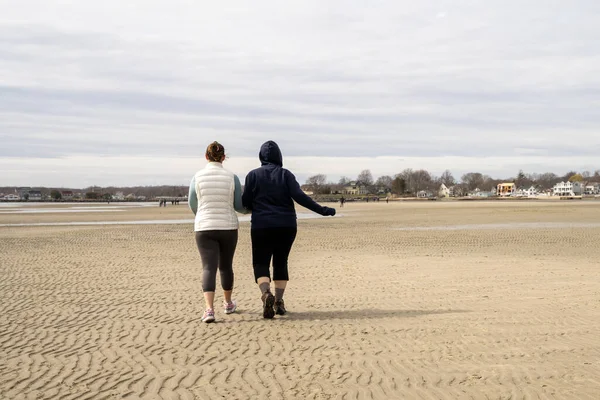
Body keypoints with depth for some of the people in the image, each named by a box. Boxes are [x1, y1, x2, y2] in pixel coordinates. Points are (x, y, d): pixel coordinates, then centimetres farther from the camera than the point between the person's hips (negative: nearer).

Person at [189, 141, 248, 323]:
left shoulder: (198, 177, -4)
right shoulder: (232, 178, -5)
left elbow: (192, 202, 8)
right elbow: (239, 206, 0)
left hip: (205, 229, -1)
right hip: (228, 228, 1)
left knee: (209, 268, -5)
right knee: (226, 266, 20)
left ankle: (209, 310, -22)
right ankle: (228, 303, 37)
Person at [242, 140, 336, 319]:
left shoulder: (253, 175, 0)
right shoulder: (285, 174, 1)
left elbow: (245, 202, 0)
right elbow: (299, 196, -10)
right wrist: (322, 210, -6)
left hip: (262, 226, -1)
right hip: (286, 226, 2)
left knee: (261, 263, 4)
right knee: (281, 263, 14)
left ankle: (266, 294, -23)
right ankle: (279, 301, 8)